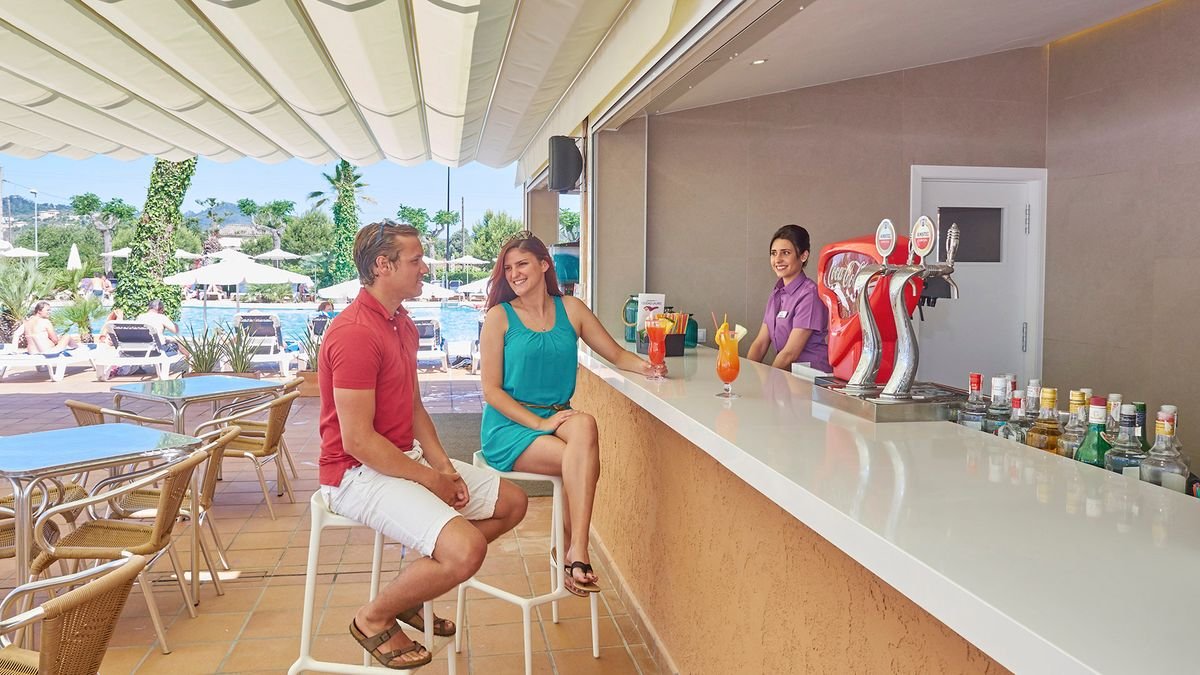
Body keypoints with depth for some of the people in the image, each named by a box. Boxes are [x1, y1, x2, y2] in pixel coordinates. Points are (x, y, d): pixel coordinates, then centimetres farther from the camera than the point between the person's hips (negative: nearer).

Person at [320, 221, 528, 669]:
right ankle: (374, 618, 1)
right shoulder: (355, 332, -22)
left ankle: (410, 589, 17)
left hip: (406, 459, 10)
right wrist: (430, 479, -15)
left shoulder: (403, 325, 10)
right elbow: (357, 440, -24)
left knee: (511, 502, 11)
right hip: (359, 473, -10)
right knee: (465, 550, -27)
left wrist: (444, 467, 0)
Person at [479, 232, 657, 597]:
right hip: (508, 428, -3)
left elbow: (617, 354, 10)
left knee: (584, 425, -32)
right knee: (584, 461, -29)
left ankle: (572, 549, -25)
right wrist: (540, 423, -17)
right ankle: (577, 552, -17)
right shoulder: (500, 316, -1)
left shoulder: (570, 309, 8)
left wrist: (642, 364, -14)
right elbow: (491, 390, -6)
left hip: (557, 419, 3)